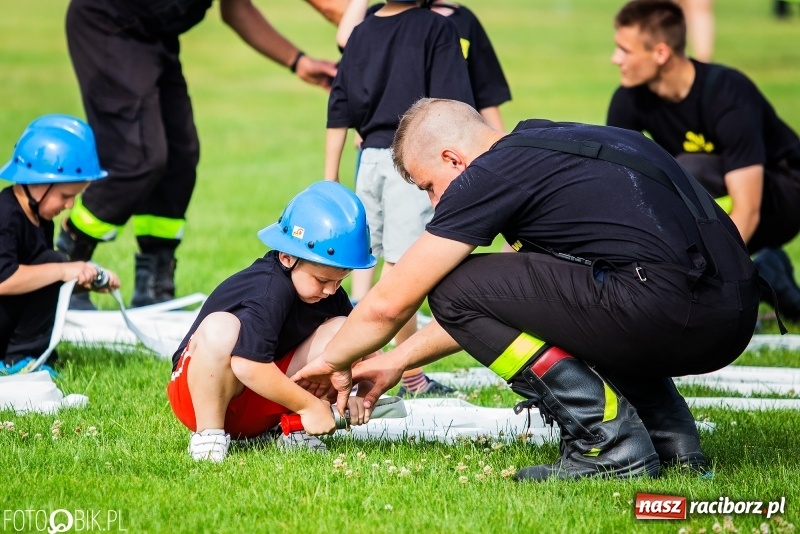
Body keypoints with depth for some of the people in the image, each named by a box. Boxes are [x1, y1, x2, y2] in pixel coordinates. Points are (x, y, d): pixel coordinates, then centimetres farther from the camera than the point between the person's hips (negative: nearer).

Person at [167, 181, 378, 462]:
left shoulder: (328, 292, -1)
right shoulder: (269, 291, -27)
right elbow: (248, 365, -37)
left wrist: (354, 391, -16)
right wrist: (309, 405, -29)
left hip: (263, 405, 7)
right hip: (199, 393, -7)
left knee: (340, 329, -7)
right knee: (220, 327, -38)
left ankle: (294, 430, -3)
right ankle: (208, 433, -23)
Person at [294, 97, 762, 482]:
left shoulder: (492, 174, -2)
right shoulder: (551, 143, 25)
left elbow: (390, 303, 5)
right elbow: (496, 300, 35)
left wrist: (334, 361, 24)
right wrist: (398, 362, 40)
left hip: (670, 313, -9)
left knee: (455, 289, 0)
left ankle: (608, 438, -5)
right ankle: (670, 432, 17)